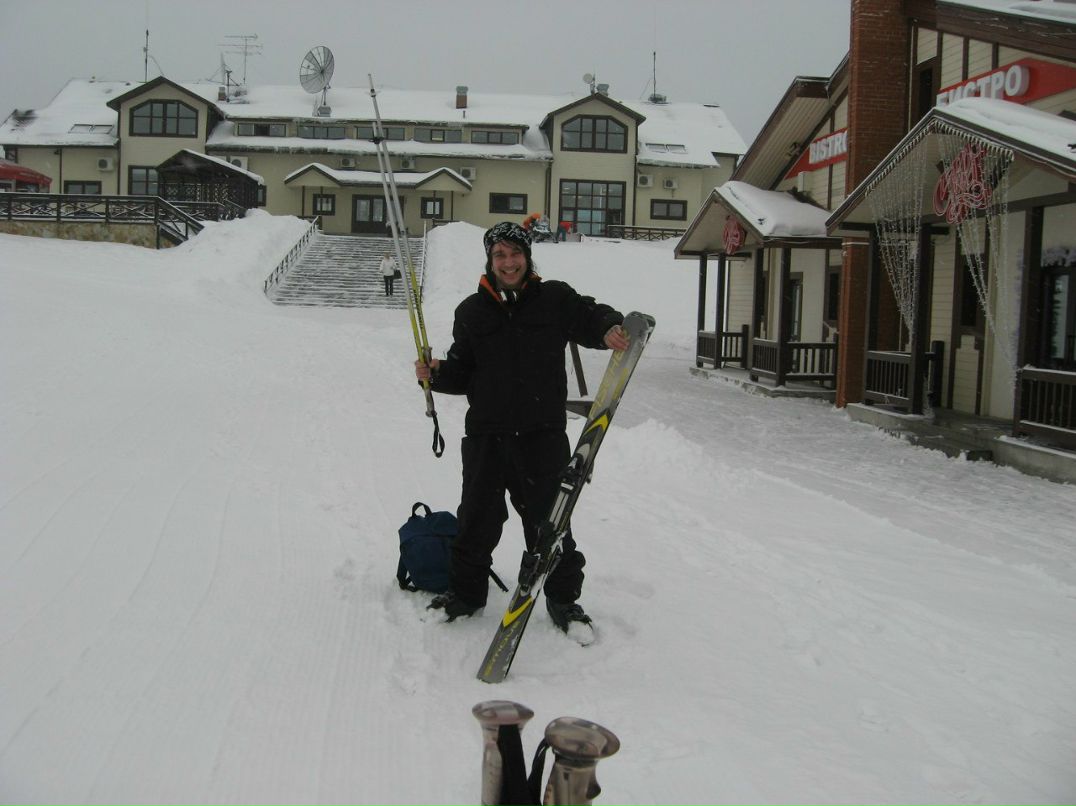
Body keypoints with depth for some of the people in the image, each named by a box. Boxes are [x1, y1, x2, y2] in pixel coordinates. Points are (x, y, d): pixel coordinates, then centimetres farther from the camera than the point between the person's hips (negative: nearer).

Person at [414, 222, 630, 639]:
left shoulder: (555, 298, 2)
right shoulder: (472, 311, 9)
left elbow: (592, 317, 3)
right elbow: (462, 372, 12)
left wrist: (611, 328, -19)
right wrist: (437, 374, -7)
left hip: (543, 436, -2)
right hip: (486, 436, 2)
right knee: (477, 519, 12)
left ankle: (563, 598, 23)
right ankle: (466, 591, 32)